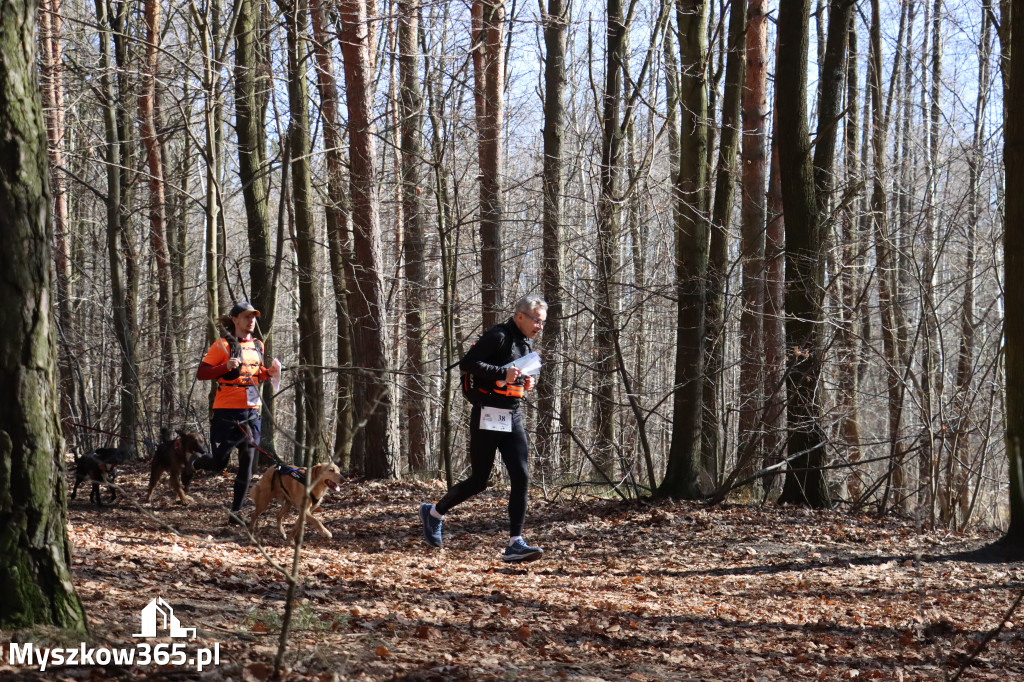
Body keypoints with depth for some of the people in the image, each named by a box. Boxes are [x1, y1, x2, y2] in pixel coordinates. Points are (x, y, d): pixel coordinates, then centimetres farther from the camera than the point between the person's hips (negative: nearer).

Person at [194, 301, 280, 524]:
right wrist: (226, 366, -23)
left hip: (252, 412, 6)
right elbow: (201, 373, -9)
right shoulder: (223, 345, -7)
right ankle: (191, 466, 28)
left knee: (247, 463, 0)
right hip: (227, 411, -6)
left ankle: (236, 511, 6)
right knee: (218, 463, -5)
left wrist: (269, 372, 7)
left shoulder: (257, 345, 13)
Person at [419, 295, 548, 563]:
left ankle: (515, 543, -8)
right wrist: (503, 373, -26)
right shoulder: (498, 337, -14)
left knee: (521, 478, -6)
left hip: (513, 417, 8)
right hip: (487, 417, -8)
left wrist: (525, 381, 7)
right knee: (478, 481, 0)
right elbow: (467, 363, -21)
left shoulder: (526, 342, 14)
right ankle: (434, 512, 24)